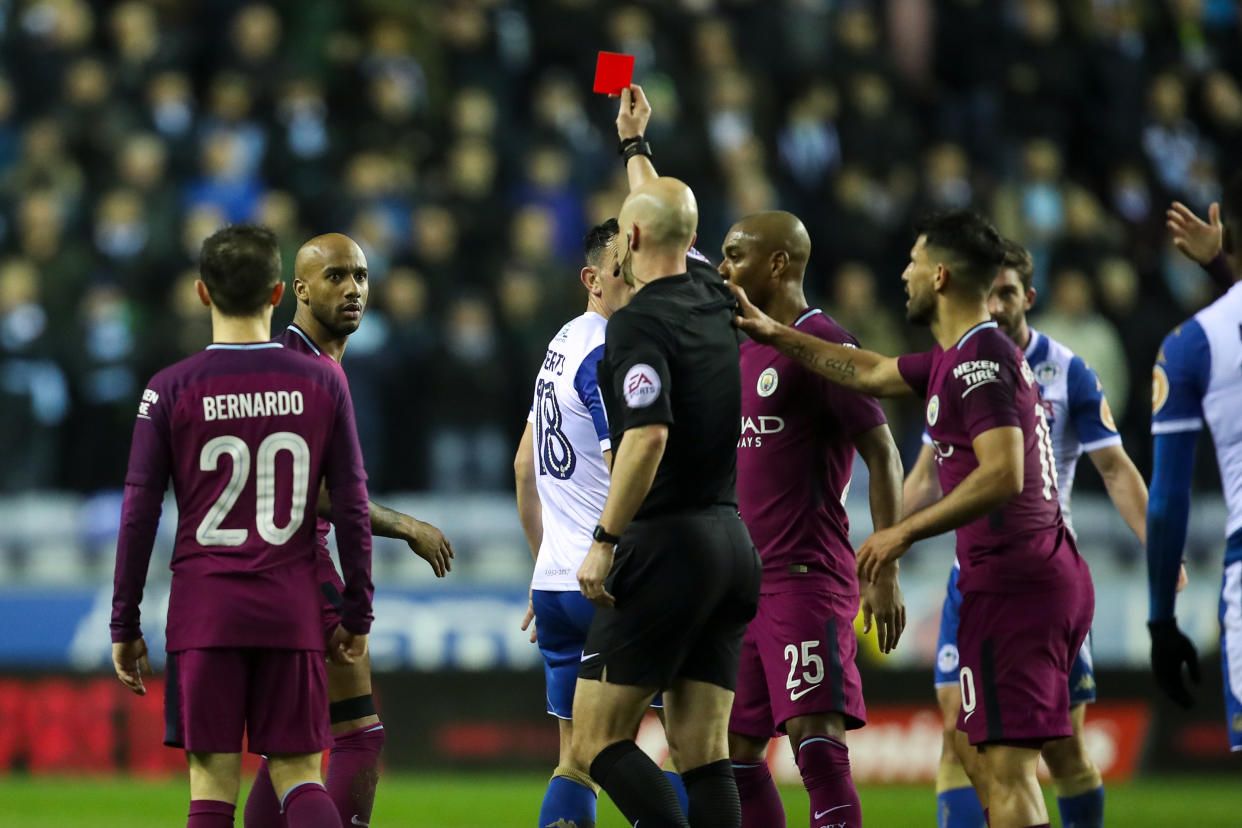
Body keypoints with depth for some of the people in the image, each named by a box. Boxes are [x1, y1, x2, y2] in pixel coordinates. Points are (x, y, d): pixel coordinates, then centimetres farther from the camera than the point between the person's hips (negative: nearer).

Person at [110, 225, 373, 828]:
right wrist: (357, 616, 12)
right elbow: (352, 509, 3)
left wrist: (125, 626, 6)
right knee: (299, 778, 5)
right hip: (293, 614, 1)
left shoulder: (171, 390, -2)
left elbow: (139, 517, -1)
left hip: (204, 613, -1)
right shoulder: (322, 383, 2)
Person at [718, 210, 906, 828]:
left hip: (806, 578, -9)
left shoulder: (823, 344, -8)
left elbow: (882, 457, -11)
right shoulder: (741, 352, 18)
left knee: (816, 741, -16)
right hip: (743, 584, 9)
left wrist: (885, 574, -17)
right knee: (734, 752, 8)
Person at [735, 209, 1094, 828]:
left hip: (1013, 585, -10)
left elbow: (1003, 476, -24)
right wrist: (773, 334, 35)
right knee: (1000, 758, 13)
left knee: (1007, 767, -13)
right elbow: (875, 374, 31)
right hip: (1056, 575, 10)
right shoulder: (960, 355, 18)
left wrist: (905, 532, -18)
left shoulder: (979, 361, -14)